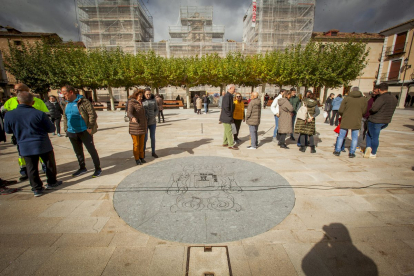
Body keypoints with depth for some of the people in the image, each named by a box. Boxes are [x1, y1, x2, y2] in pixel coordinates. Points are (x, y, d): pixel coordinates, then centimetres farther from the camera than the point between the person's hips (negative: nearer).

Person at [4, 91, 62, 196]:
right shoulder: (39, 114, -12)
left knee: (31, 168, 12)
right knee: (50, 164, 16)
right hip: (43, 144, -2)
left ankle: (37, 188, 16)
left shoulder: (9, 115, -4)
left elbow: (8, 130, 11)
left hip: (25, 147, 2)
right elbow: (51, 129, -5)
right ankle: (52, 182, 28)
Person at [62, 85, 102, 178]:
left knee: (91, 150, -1)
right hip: (72, 133, 8)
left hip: (84, 131, -8)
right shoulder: (67, 104, 13)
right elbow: (65, 117, 22)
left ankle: (98, 169, 10)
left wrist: (90, 128, -17)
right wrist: (66, 129, 15)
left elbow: (92, 114, -15)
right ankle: (82, 168, 32)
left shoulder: (83, 102, -10)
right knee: (78, 151, 16)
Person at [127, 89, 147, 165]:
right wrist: (132, 118, -51)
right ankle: (137, 159, 15)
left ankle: (141, 157, 24)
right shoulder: (132, 104, -13)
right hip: (135, 127, -7)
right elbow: (129, 113, -31)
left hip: (142, 127, 7)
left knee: (141, 143, 12)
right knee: (136, 144, 3)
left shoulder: (140, 103, 10)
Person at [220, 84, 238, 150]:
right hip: (226, 118, -10)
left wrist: (231, 116, 16)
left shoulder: (229, 96, 15)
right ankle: (231, 145, 6)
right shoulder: (227, 96, -17)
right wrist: (230, 116, -17)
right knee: (229, 131, -3)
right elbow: (226, 107, -25)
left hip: (227, 118, 10)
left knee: (227, 131, 17)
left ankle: (225, 143, 28)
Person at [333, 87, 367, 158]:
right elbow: (364, 112, 2)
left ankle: (337, 151, 12)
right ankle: (352, 153, 13)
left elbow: (340, 111, -8)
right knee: (354, 137, 10)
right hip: (356, 122, 1)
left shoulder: (347, 98, -4)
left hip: (345, 121, -1)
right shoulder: (363, 99, 1)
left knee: (341, 136, 8)